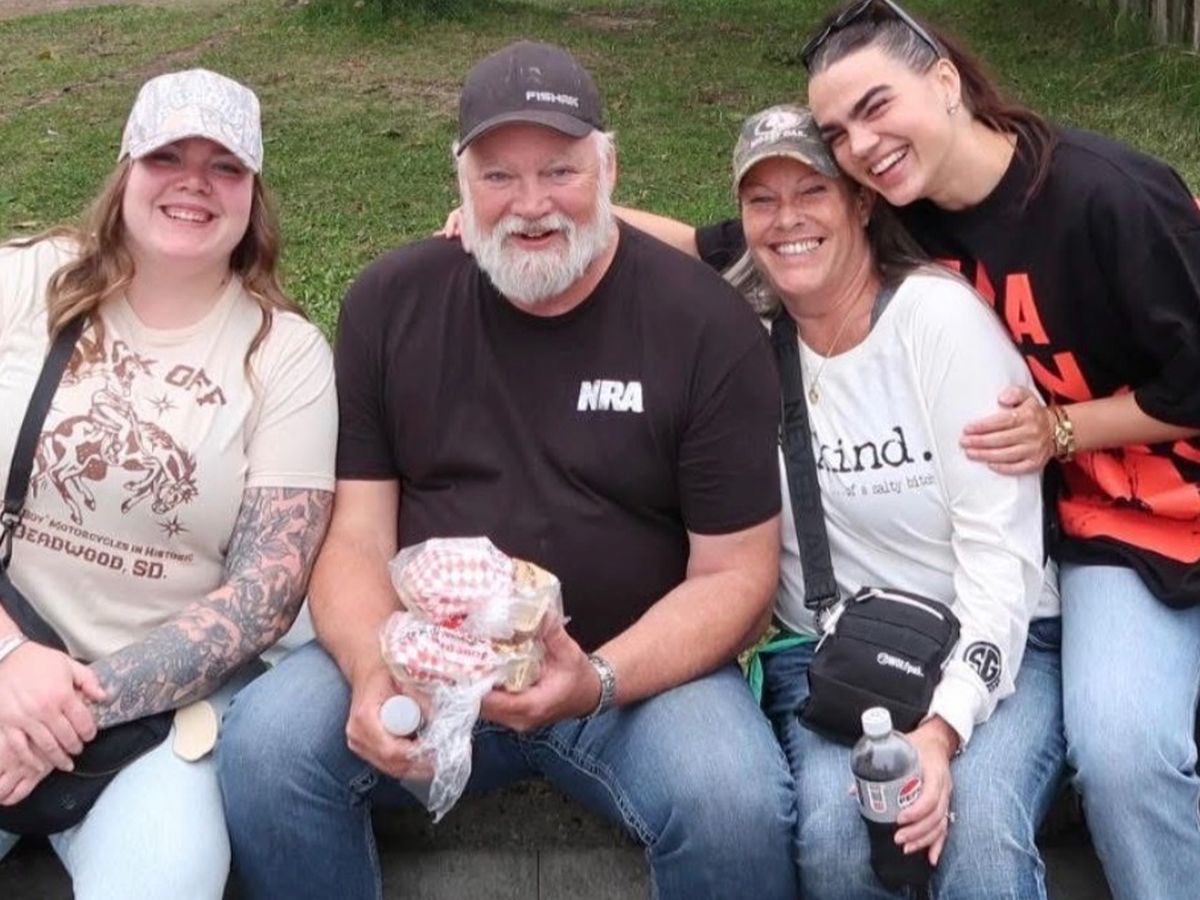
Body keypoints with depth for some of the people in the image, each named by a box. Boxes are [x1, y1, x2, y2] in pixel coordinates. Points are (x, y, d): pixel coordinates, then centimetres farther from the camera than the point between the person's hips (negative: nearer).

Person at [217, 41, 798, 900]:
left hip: (642, 667, -2)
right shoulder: (391, 303, 1)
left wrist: (600, 681, -25)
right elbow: (357, 537, -1)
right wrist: (374, 670, -22)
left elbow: (733, 574, -8)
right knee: (266, 742, -23)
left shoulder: (708, 325, -8)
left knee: (737, 800, -30)